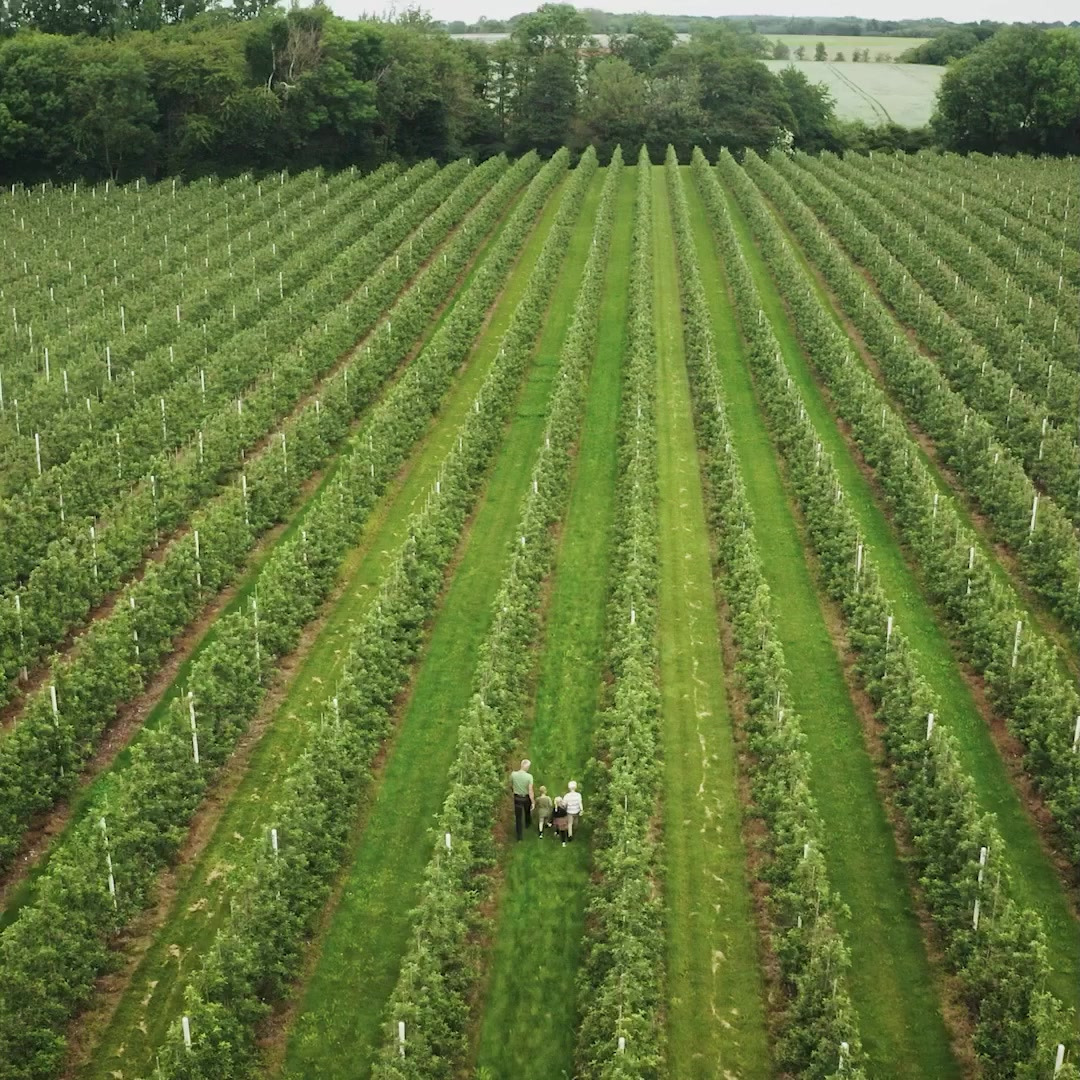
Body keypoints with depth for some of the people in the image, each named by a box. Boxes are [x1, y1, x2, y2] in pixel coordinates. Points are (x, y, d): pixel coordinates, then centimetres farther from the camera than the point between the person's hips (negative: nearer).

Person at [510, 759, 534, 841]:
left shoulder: (513, 774, -18)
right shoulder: (529, 776, -25)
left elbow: (511, 786, 0)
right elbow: (530, 790, -22)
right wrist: (533, 802, -13)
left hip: (517, 798, 0)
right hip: (526, 798, 0)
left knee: (518, 817, 11)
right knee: (527, 811, 31)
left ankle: (519, 836, 15)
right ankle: (528, 823, 58)